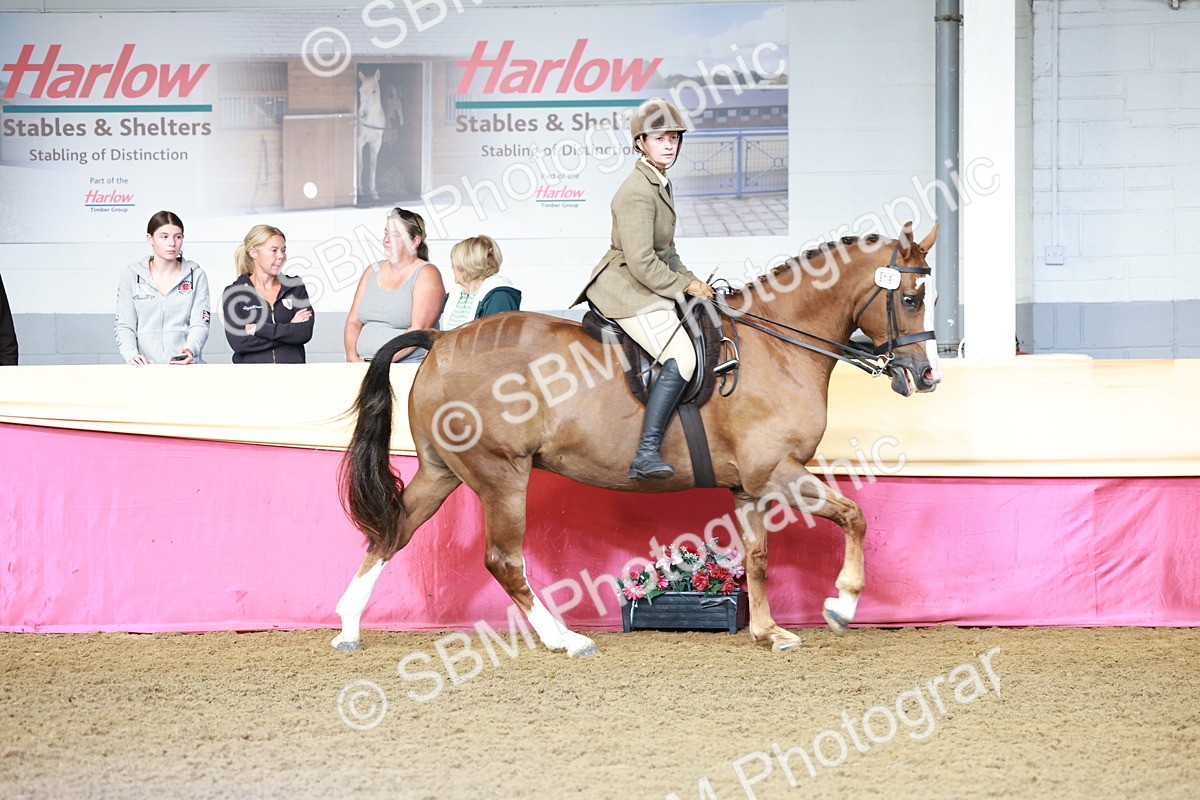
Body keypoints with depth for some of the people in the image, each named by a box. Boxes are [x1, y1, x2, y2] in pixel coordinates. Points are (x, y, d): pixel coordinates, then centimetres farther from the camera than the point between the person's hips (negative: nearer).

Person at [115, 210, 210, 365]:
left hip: (185, 366, 0)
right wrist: (131, 355, -15)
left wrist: (191, 349, -19)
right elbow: (124, 326, 6)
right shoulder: (131, 276, 11)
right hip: (145, 368, 0)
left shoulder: (196, 276, 13)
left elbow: (199, 324, 4)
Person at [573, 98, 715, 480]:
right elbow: (642, 263, -24)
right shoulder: (638, 193, -19)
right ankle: (646, 454, -30)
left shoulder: (660, 184, 14)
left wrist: (691, 281, 9)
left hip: (646, 288, 11)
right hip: (628, 290, -11)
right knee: (680, 357, -25)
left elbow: (666, 251, 24)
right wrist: (685, 286, -13)